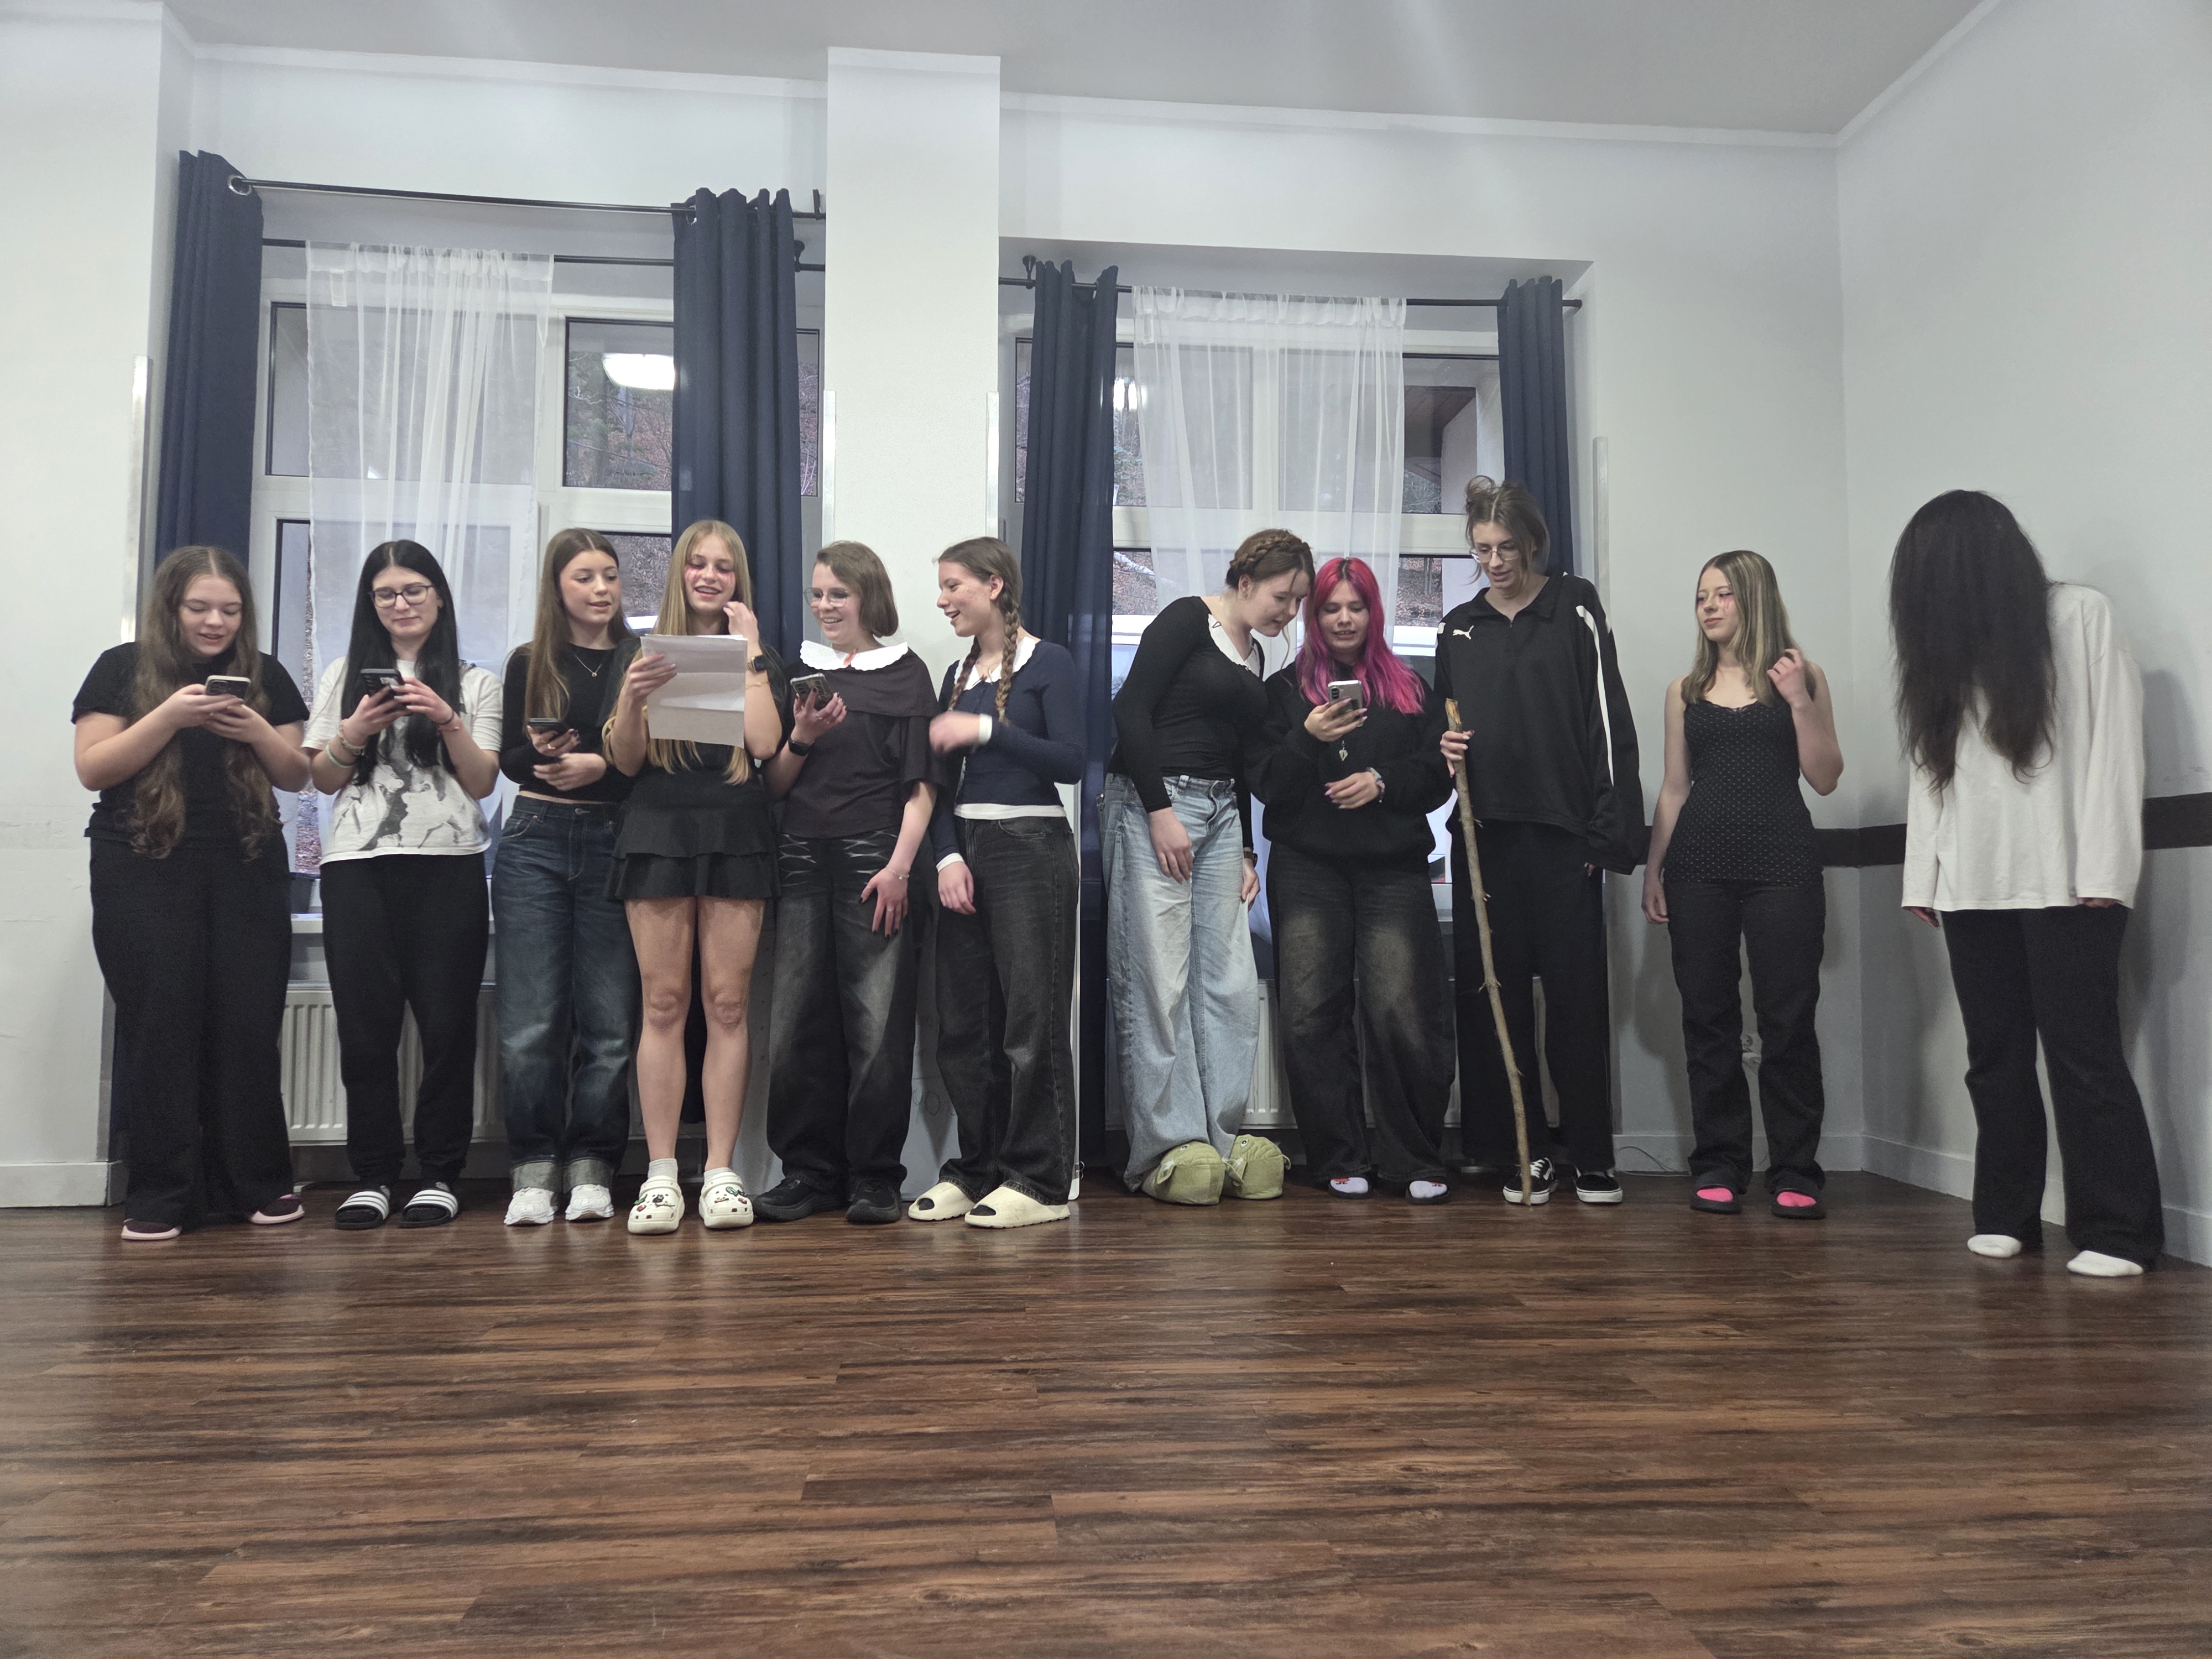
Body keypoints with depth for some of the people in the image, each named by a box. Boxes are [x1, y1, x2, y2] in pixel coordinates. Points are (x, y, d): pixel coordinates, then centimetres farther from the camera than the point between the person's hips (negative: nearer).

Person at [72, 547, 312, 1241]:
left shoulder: (265, 676, 10)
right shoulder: (122, 669, 3)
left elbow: (297, 776, 9)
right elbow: (92, 769, -4)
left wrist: (258, 731, -10)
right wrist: (168, 717, -17)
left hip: (247, 873, 2)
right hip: (145, 874, -2)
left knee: (249, 1026, 1)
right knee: (158, 1027, -2)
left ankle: (258, 1183, 10)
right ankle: (161, 1195, 5)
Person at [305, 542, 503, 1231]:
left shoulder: (474, 683, 12)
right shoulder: (345, 676, 15)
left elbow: (483, 782, 4)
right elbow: (323, 779, 12)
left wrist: (448, 721, -10)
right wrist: (354, 734, -6)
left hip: (447, 864, -1)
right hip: (357, 864, 1)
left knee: (446, 1020, -4)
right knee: (365, 1023, 0)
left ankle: (440, 1174, 6)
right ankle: (372, 1174, 9)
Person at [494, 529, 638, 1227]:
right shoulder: (529, 663, 11)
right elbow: (508, 761, 12)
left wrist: (601, 765, -14)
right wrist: (540, 751, -8)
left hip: (614, 844, -1)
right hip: (536, 842, 1)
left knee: (608, 1019, -1)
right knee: (530, 1019, -3)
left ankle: (592, 1167, 9)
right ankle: (534, 1169, 7)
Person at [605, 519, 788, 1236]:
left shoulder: (761, 658, 10)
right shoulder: (646, 655, 12)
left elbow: (765, 742, -8)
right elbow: (626, 762, 5)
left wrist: (750, 652, -4)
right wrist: (632, 698, -13)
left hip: (736, 836, 0)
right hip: (659, 833, 1)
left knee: (728, 1003, -2)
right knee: (663, 1003, -2)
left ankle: (721, 1174, 2)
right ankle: (660, 1176, 2)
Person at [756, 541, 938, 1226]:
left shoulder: (905, 673, 5)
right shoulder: (800, 671, 16)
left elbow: (922, 784, -1)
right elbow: (775, 784, 15)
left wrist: (900, 866, -12)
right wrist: (801, 740, -4)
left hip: (874, 858, -4)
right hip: (803, 858, 4)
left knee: (876, 1016, -4)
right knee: (799, 1014, 3)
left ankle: (875, 1176, 5)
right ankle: (808, 1170, 13)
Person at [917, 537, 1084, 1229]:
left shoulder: (1048, 663, -3)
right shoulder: (959, 674, 15)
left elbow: (1071, 761, -13)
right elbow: (944, 781, 12)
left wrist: (986, 730, -17)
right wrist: (948, 857, -2)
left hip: (1031, 848, -6)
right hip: (966, 850, 7)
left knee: (1031, 1021, -3)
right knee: (963, 1022, 8)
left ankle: (1039, 1180, 7)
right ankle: (975, 1170, 20)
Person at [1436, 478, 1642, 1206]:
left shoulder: (1575, 610, 4)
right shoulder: (1459, 628, 14)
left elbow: (1608, 722, -1)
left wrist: (1609, 830, -8)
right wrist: (1443, 750, 0)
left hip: (1562, 831, -3)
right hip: (1485, 832, 4)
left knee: (1577, 995, -1)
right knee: (1494, 994, 2)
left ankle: (1591, 1155, 9)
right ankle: (1522, 1151, 12)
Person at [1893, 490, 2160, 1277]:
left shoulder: (2082, 617, 2)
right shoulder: (1946, 651, 18)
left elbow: (2115, 744, -5)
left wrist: (2103, 874, -13)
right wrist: (1923, 878, 6)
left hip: (2064, 879, -5)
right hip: (1973, 886, 5)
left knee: (2082, 1053, -6)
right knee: (1995, 1055, 6)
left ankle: (2117, 1232, 0)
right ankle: (2006, 1216, 13)